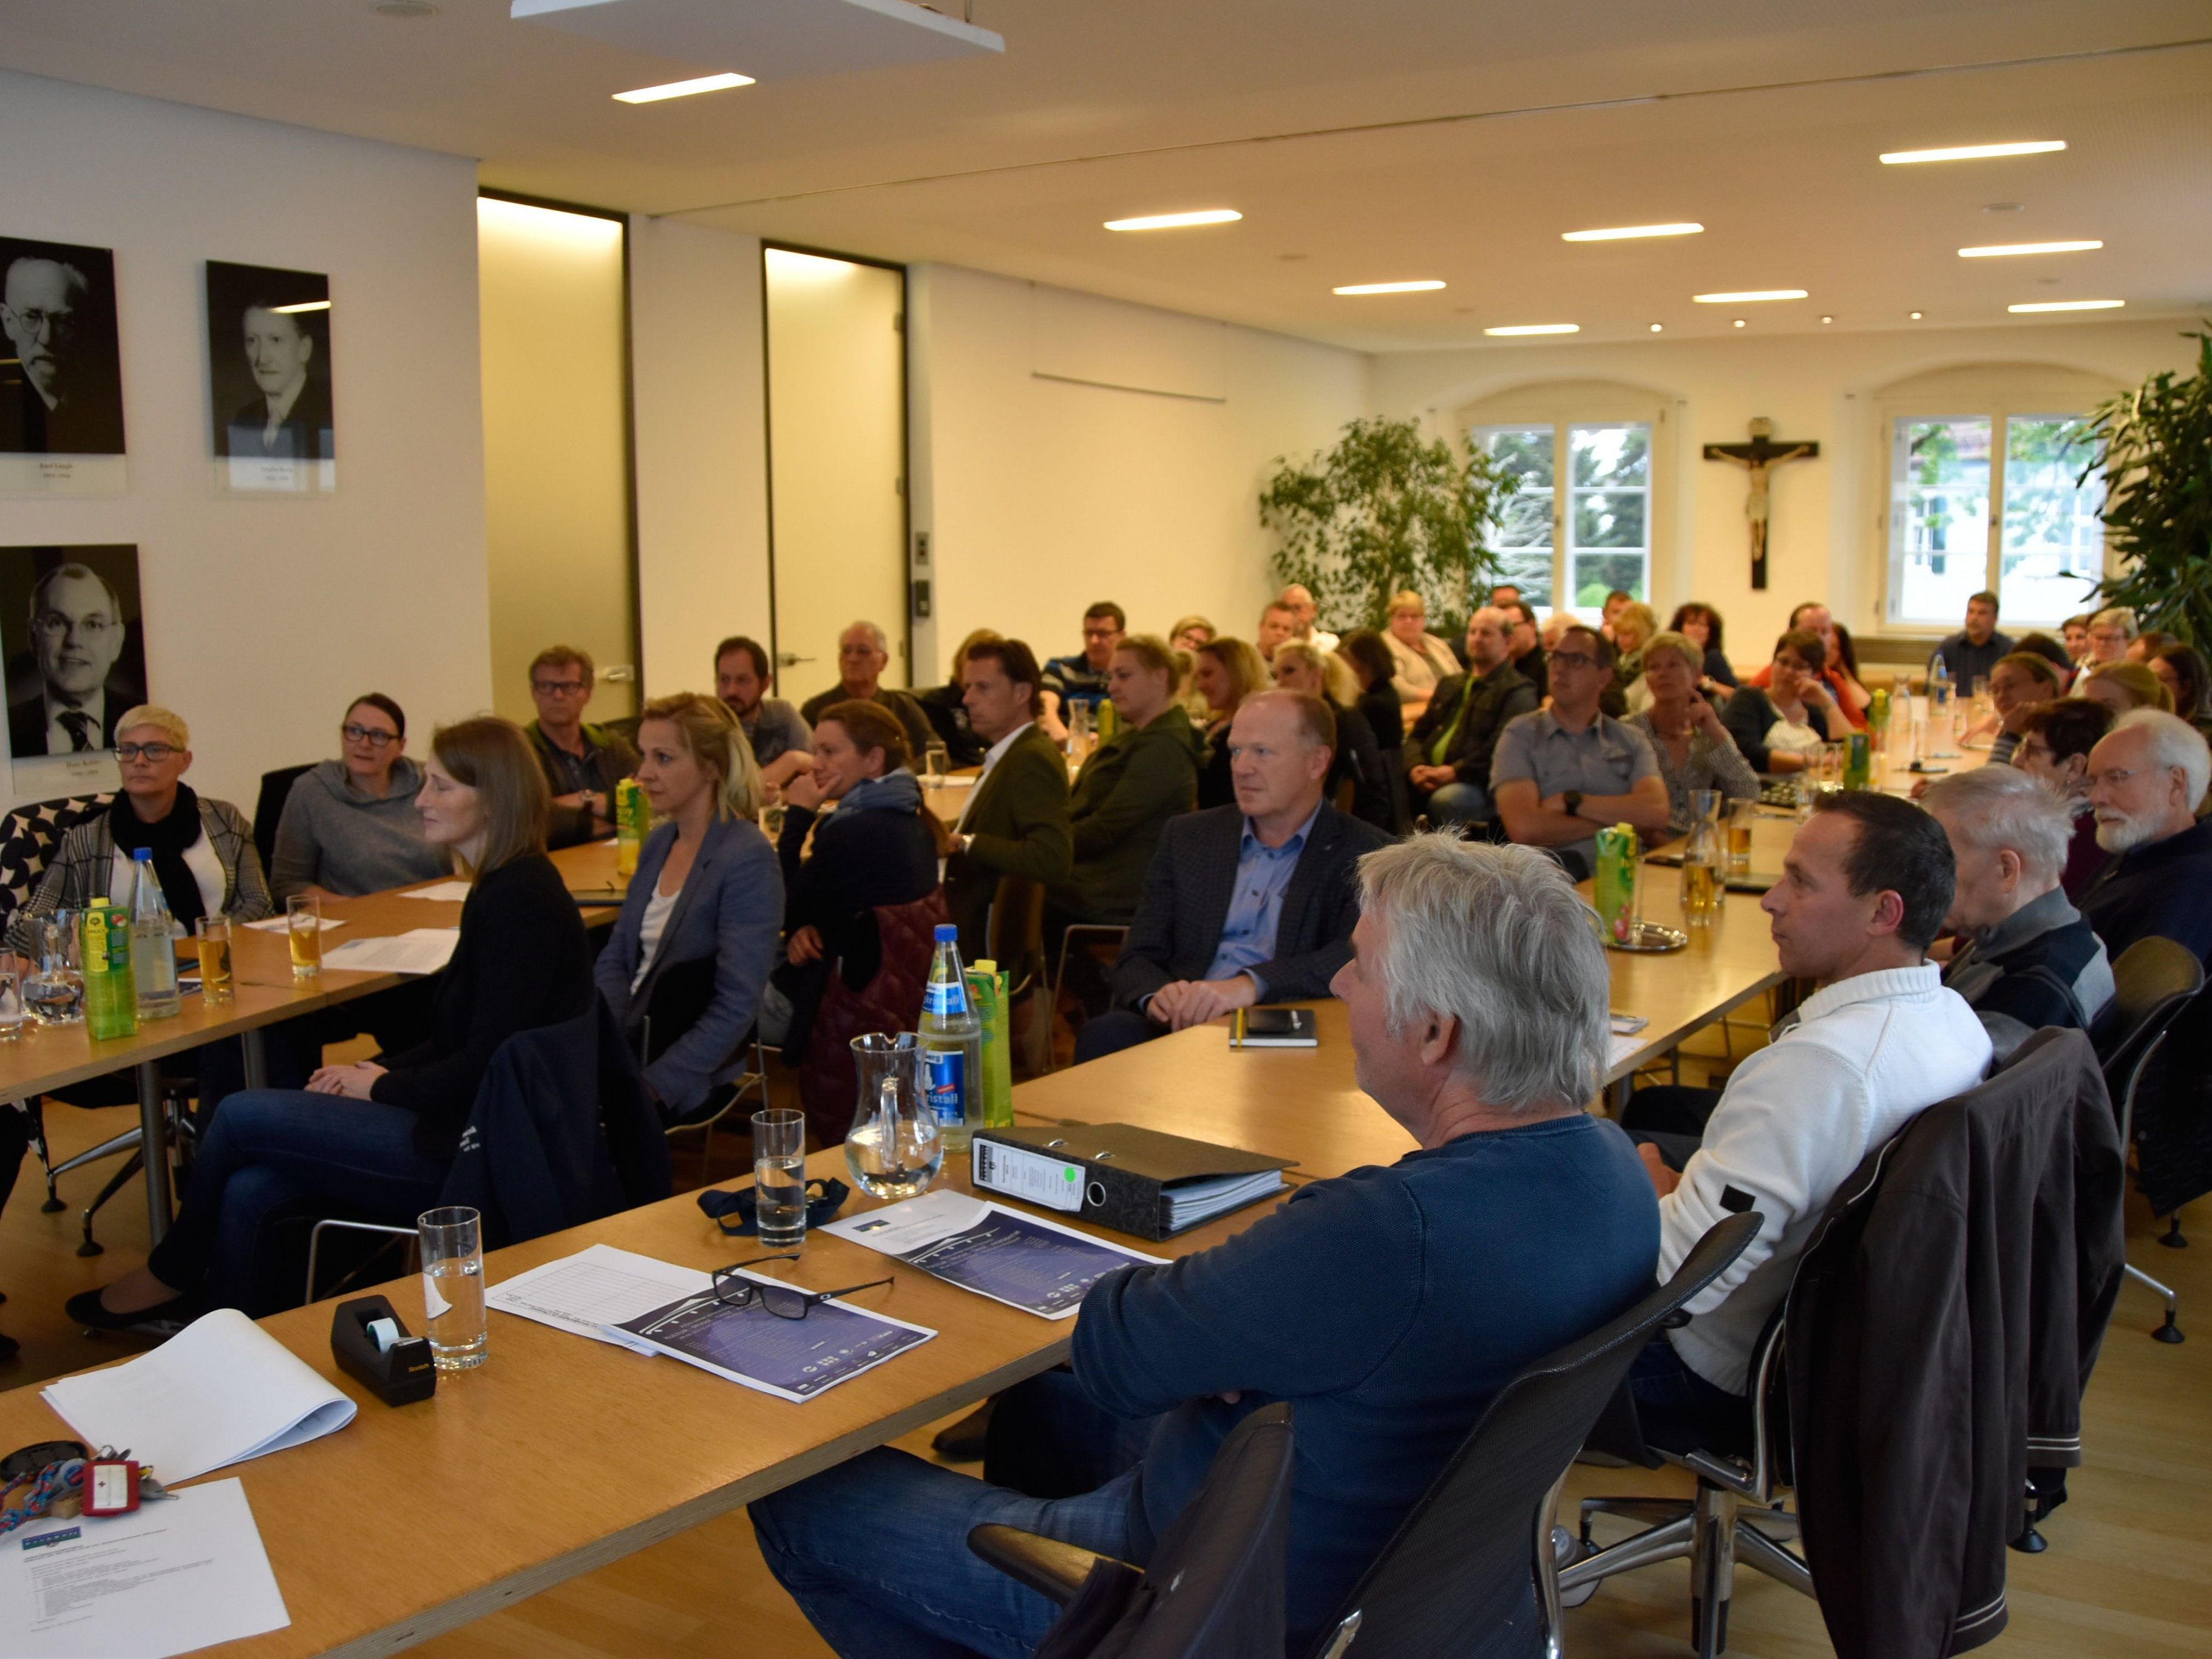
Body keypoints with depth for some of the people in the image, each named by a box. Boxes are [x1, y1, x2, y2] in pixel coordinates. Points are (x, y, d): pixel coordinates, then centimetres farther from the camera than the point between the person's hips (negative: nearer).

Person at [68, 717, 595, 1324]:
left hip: (471, 1152, -9)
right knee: (248, 1193, -2)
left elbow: (487, 1063, -20)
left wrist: (384, 1086, -7)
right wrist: (376, 1069, 6)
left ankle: (173, 1274, 21)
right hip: (460, 1125, 9)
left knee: (240, 1115, -3)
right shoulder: (498, 888, 13)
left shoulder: (520, 898, -18)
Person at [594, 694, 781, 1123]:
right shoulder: (659, 843, 12)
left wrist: (651, 1088, -20)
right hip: (629, 1046, 7)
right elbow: (615, 958, 14)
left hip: (690, 1082, -7)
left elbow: (737, 1005, -17)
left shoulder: (748, 861, -14)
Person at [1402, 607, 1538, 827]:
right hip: (1429, 779, 6)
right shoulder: (1450, 686, 27)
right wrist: (1415, 767, 1)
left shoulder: (1517, 692, 2)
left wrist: (1455, 772, -19)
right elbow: (1419, 733, 23)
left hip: (1483, 784, -6)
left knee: (1444, 800, -37)